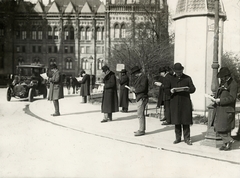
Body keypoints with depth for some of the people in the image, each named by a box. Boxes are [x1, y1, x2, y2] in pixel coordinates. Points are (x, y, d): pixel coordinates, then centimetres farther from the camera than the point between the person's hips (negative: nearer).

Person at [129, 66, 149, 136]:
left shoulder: (143, 77, -14)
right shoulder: (139, 77, 16)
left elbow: (143, 88, -22)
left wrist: (134, 90, -14)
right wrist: (133, 88, 3)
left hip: (142, 98, -10)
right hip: (139, 98, 10)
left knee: (140, 114, -9)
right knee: (141, 114, 14)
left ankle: (141, 130, -6)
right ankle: (142, 129, 21)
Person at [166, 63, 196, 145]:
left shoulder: (187, 78, 8)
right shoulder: (171, 79, 13)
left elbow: (193, 89, 4)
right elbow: (166, 89, 10)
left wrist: (188, 89, -19)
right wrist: (171, 91, -13)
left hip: (185, 102, -1)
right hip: (175, 103, 2)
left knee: (186, 121, -2)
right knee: (177, 121, 5)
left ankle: (187, 138, 6)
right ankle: (178, 138, 14)